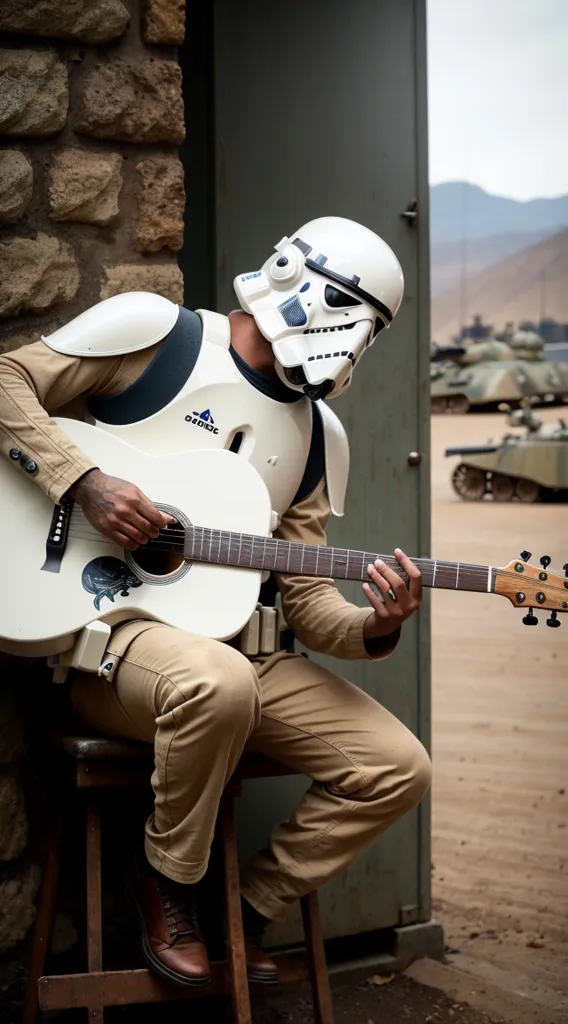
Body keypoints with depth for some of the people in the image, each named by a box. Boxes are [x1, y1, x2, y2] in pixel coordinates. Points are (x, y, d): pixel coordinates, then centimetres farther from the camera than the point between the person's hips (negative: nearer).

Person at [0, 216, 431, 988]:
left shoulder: (319, 435, 12)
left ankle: (247, 909, 13)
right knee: (218, 680, -40)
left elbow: (303, 592, 8)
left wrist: (373, 629, -14)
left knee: (398, 768, -7)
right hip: (110, 629, -6)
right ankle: (167, 887, -10)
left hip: (238, 648, 6)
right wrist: (86, 483, -19)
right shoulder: (152, 330, -3)